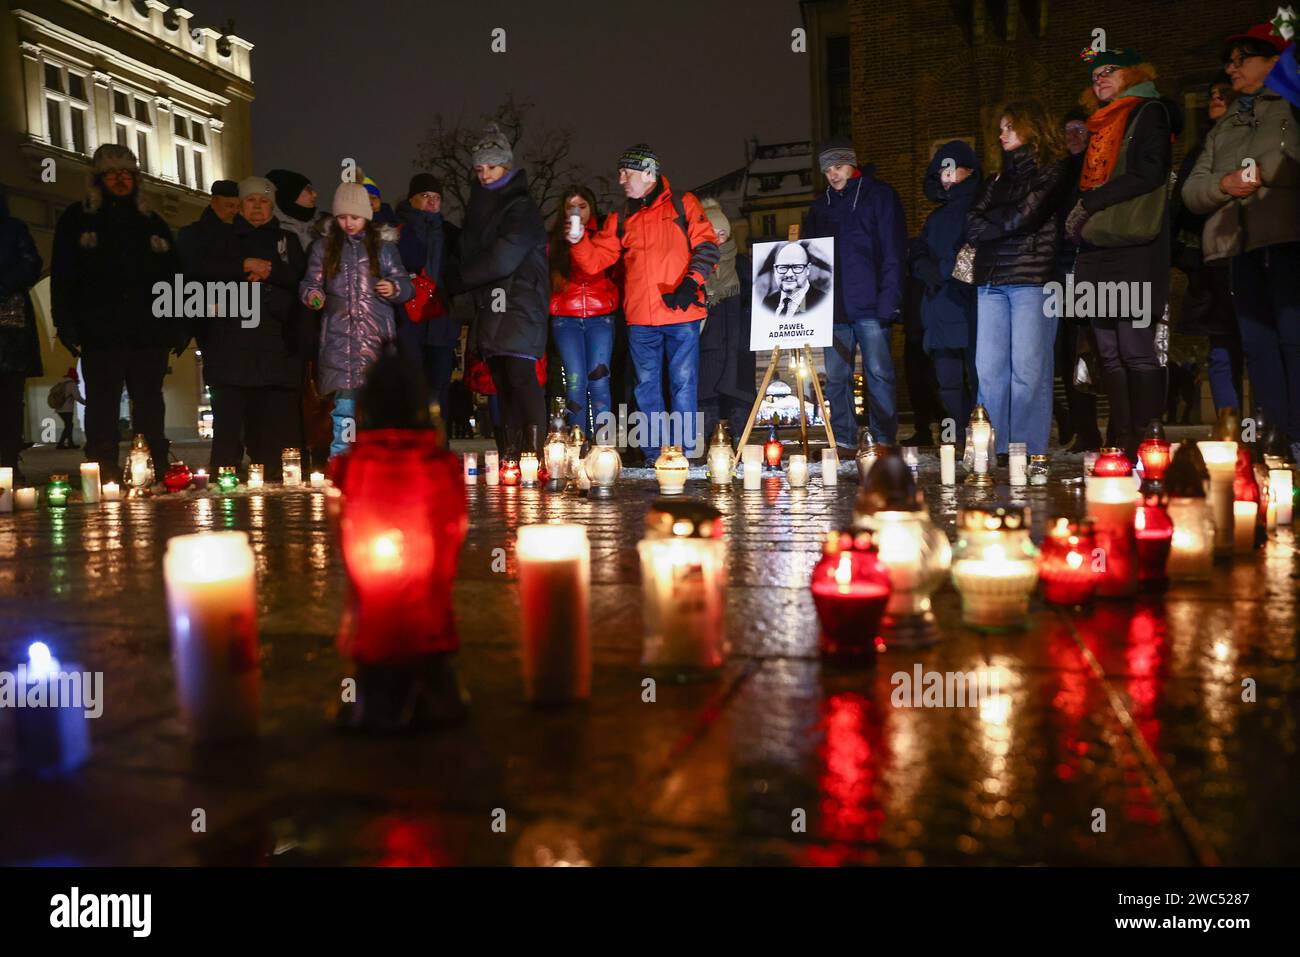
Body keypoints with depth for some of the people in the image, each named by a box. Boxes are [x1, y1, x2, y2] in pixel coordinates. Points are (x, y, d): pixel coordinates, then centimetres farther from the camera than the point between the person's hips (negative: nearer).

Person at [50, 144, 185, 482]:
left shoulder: (153, 223, 20)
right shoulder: (77, 219, 12)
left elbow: (174, 277, 17)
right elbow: (62, 274, 5)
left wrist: (181, 325, 7)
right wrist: (65, 323, -7)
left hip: (150, 332, 2)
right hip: (101, 333, -2)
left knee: (150, 406, 2)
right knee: (102, 405, -4)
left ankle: (156, 470, 4)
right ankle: (103, 475, -4)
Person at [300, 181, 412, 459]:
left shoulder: (383, 245, 10)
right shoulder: (323, 247, 12)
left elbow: (405, 284, 9)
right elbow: (310, 283, 11)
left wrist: (394, 288, -14)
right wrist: (312, 295, -12)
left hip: (376, 337, 0)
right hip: (338, 337, 0)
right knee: (343, 403, -4)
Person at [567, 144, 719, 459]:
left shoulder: (683, 205, 6)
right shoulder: (621, 219, 16)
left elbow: (707, 246, -1)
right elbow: (595, 260, 11)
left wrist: (691, 282, -13)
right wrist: (579, 241, -8)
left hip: (682, 314, -4)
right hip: (640, 318, 4)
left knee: (683, 383, -2)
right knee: (646, 387, 8)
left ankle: (683, 454, 5)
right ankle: (654, 456, 17)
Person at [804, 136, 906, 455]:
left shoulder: (879, 195, 4)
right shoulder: (821, 207, 18)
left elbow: (894, 252, -4)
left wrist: (887, 301, -13)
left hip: (869, 306, -5)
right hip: (833, 308, 5)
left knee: (878, 374, -3)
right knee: (836, 377, 4)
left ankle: (884, 440, 3)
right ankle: (843, 441, 10)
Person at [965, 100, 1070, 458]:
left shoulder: (1051, 171, 6)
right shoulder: (996, 180, 24)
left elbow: (1025, 216, -7)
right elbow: (972, 227, 11)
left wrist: (990, 223, 8)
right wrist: (1007, 222, -3)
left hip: (1032, 279, -5)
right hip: (991, 281, 6)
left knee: (1028, 373, -9)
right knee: (988, 371, -1)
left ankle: (1029, 456, -5)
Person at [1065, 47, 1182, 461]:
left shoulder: (1150, 112, 3)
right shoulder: (1100, 124, 26)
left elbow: (1149, 174, -11)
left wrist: (1089, 203, -10)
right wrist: (1075, 217, 9)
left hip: (1133, 249, -8)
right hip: (1098, 249, 8)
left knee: (1136, 350, -12)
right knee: (1109, 353, 4)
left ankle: (1145, 443, -10)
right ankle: (1121, 443, 6)